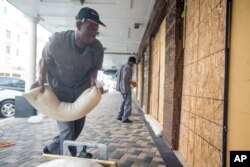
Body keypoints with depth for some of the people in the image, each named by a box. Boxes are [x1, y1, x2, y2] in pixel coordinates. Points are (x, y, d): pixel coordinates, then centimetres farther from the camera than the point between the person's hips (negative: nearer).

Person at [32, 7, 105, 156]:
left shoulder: (97, 48, -17)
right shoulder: (57, 40, -23)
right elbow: (44, 59, -6)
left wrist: (92, 82, -19)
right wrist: (41, 78, -20)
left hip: (81, 89, 5)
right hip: (59, 88, -4)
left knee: (78, 126, 12)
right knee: (67, 127, -9)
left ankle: (52, 149, 36)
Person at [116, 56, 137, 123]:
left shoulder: (122, 66, 12)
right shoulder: (128, 68, -16)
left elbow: (117, 75, 19)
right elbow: (125, 79, -25)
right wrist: (132, 83, -10)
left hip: (120, 87, 9)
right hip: (125, 87, -9)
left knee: (124, 101, 20)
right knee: (128, 103, 1)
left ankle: (120, 116, 24)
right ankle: (125, 118, 5)